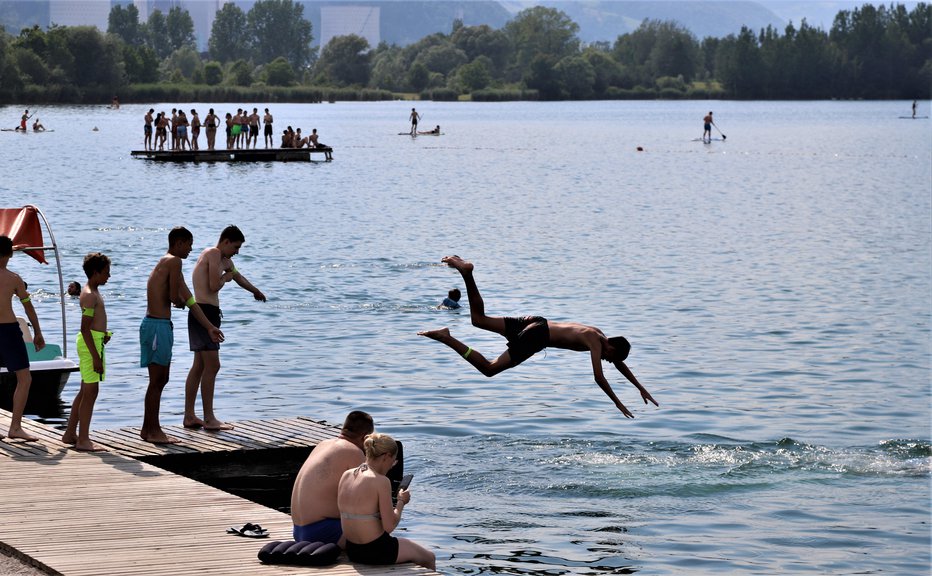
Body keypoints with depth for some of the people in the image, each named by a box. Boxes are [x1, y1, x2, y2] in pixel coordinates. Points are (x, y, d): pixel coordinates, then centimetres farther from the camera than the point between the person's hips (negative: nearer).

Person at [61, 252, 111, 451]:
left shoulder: (93, 292, 16)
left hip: (95, 340, 11)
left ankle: (70, 433, 23)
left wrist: (103, 334, 13)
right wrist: (95, 356, -24)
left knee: (85, 391, 16)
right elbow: (85, 328, -22)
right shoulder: (89, 295, -16)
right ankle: (83, 440, -9)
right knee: (91, 391, -10)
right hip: (91, 343, -11)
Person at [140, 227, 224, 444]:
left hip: (160, 324, 10)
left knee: (161, 379, 15)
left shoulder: (168, 263, 19)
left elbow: (189, 300, 20)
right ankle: (153, 431, 0)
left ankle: (148, 428, 21)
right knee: (157, 380, -4)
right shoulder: (173, 262, -12)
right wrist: (180, 301, 9)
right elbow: (174, 297, -17)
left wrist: (209, 327, 19)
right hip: (158, 326, -10)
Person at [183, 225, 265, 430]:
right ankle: (209, 419, -11)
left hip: (207, 312, 11)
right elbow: (214, 286, -21)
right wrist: (225, 277, 0)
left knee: (199, 366, 13)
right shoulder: (214, 254, -11)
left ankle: (189, 417, 16)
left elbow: (238, 276, 40)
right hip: (205, 312, -11)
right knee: (212, 365, -11)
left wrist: (255, 291, 54)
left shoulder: (224, 259, 21)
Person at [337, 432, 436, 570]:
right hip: (376, 552, -8)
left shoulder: (346, 475, 3)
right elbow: (389, 526, -19)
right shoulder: (381, 481, -20)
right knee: (429, 559, 18)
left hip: (352, 550, 8)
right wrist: (401, 502, -3)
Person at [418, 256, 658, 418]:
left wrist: (641, 388, 29)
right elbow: (598, 377, -17)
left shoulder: (599, 335, 14)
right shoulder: (595, 343, -12)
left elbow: (620, 364, 28)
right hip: (536, 337, -8)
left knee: (479, 320, 12)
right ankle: (446, 338, -21)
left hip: (535, 323, 8)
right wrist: (617, 403, -7)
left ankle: (467, 272, 0)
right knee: (489, 369, -12)